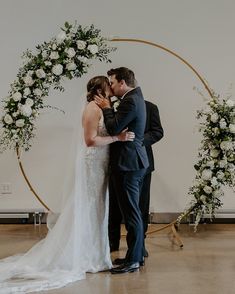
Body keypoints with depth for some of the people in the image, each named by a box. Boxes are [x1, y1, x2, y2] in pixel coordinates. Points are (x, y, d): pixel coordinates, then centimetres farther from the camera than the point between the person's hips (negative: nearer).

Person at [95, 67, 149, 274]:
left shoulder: (131, 101, -16)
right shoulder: (134, 97, 16)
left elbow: (113, 128, -19)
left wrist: (107, 108, -6)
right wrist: (109, 108, 8)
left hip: (128, 164, -11)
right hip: (133, 163, 11)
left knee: (131, 212, -5)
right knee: (132, 211, 16)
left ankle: (133, 260, 1)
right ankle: (137, 254, 26)